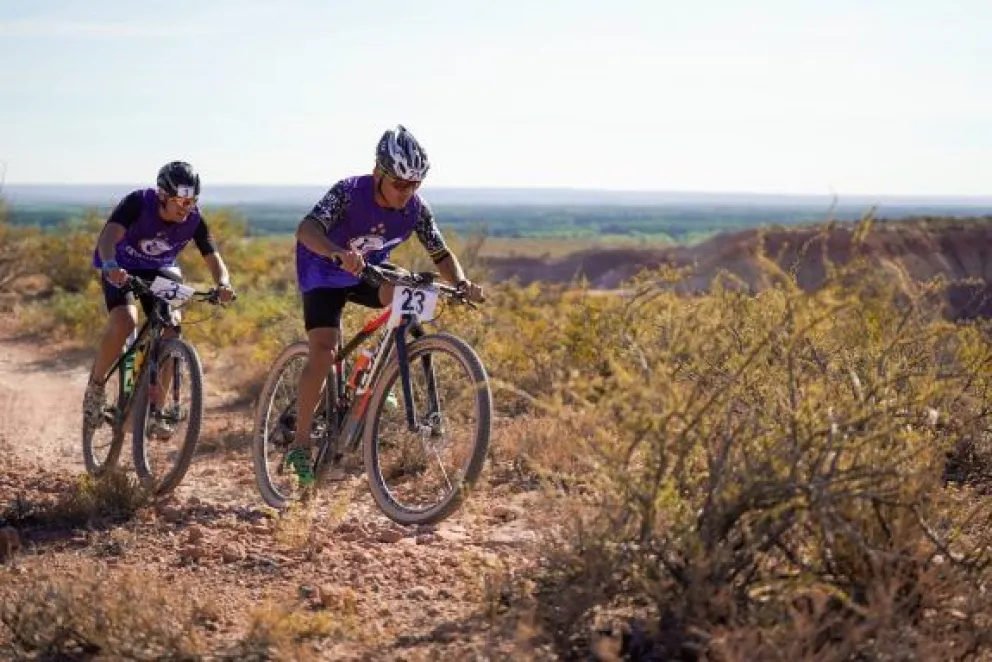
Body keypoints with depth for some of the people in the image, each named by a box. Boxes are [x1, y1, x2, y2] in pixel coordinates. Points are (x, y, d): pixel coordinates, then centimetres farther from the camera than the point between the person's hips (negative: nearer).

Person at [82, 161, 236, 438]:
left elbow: (213, 258, -20)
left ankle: (154, 410, -4)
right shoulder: (138, 203, -29)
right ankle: (95, 386, -8)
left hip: (160, 272, 4)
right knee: (124, 322, -30)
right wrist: (111, 265, -63)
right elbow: (108, 236, -42)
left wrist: (223, 284, -43)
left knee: (170, 331, -16)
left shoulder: (194, 220, -18)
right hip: (121, 270, -3)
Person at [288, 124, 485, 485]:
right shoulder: (349, 192, -31)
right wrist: (341, 254, -66)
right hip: (324, 271, -4)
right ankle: (300, 442, -10)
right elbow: (307, 229, -46)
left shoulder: (416, 208, -19)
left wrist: (462, 283, -32)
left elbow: (441, 254, -10)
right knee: (324, 351, -22)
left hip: (371, 271, 4)